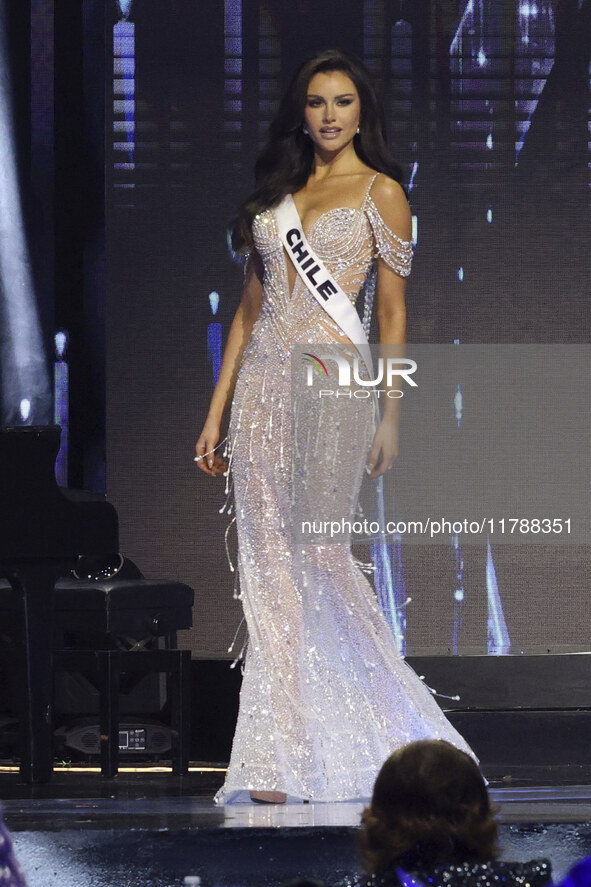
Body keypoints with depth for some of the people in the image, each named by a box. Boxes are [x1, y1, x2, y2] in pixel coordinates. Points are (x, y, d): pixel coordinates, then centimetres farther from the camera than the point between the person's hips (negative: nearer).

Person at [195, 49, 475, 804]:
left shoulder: (380, 193, 3)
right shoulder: (276, 194, 17)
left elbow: (393, 311, 0)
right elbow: (250, 308, 16)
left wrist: (391, 415, -7)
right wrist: (217, 413, 11)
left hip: (332, 382, -4)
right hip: (263, 382, 4)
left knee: (322, 556, -4)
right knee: (269, 568, -2)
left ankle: (399, 726, 12)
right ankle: (275, 764, -4)